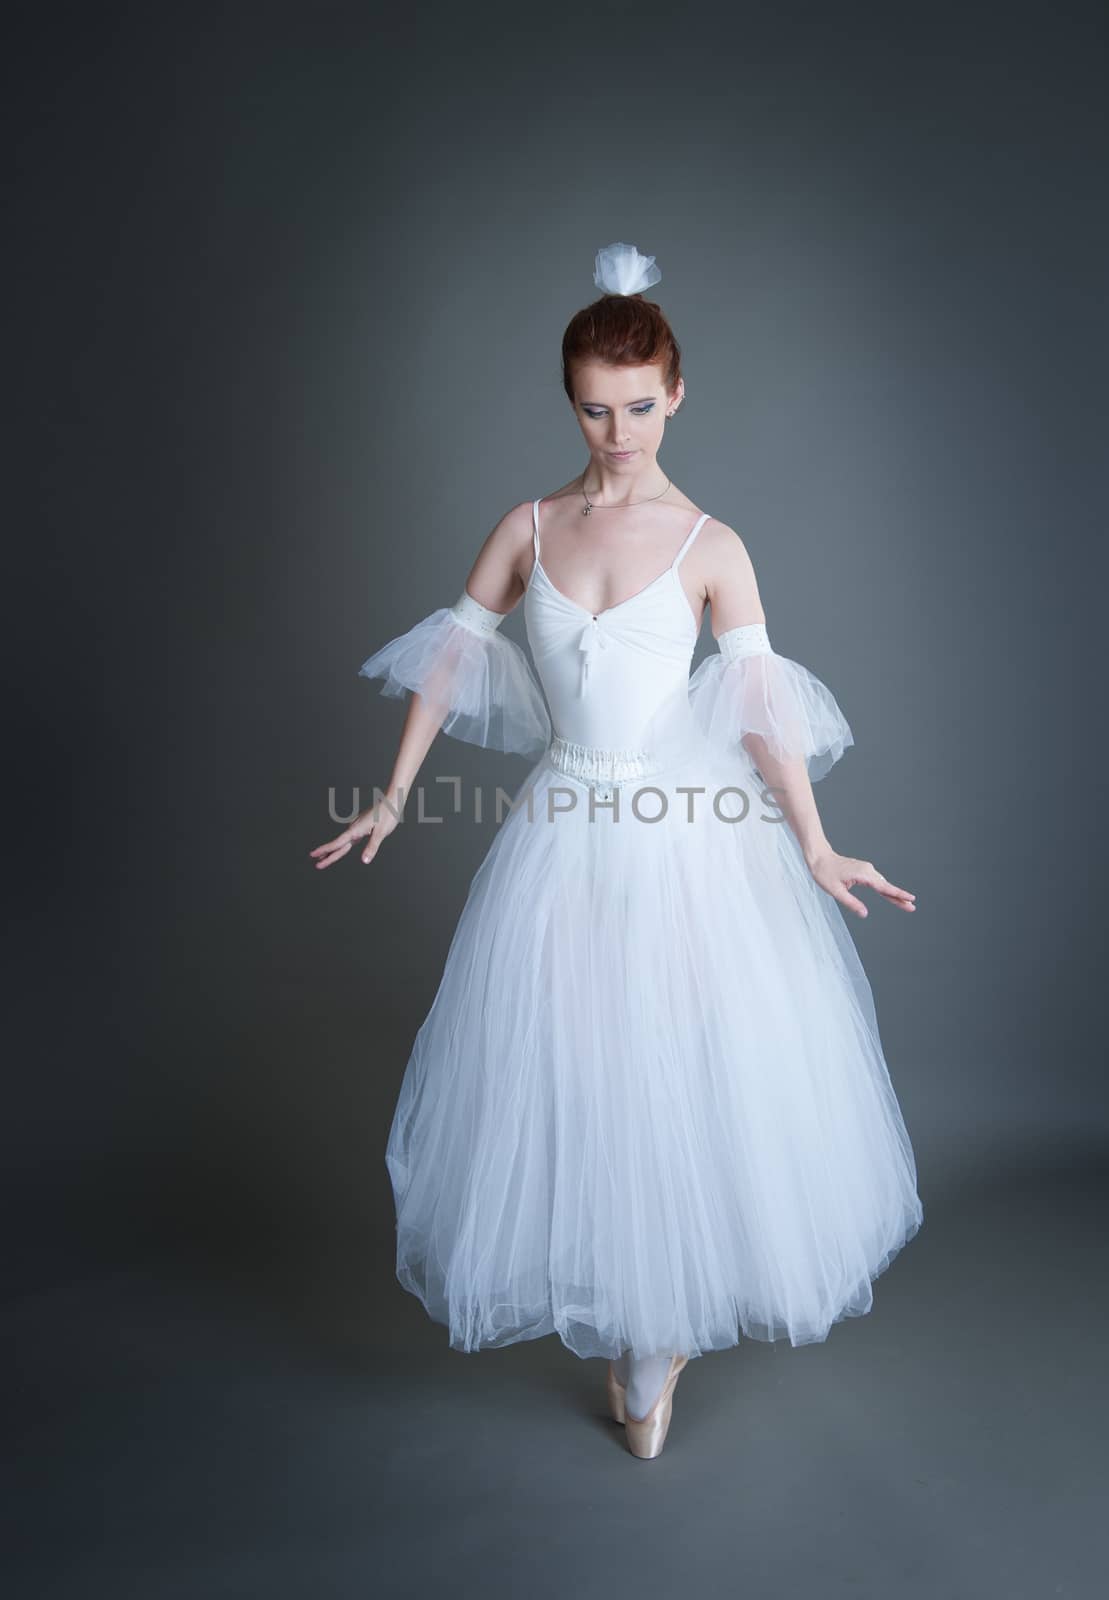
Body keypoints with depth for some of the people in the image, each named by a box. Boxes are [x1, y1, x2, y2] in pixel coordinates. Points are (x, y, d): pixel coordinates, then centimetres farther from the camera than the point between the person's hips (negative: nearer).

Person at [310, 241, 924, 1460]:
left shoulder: (709, 547, -3)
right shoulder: (529, 527, 4)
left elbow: (761, 704, -6)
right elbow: (450, 654, 8)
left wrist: (815, 848, -11)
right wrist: (395, 799, 5)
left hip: (680, 841, -2)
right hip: (560, 839, 2)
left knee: (682, 1078, 5)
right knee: (563, 1078, 8)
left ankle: (661, 1338, 31)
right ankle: (620, 1325, 33)